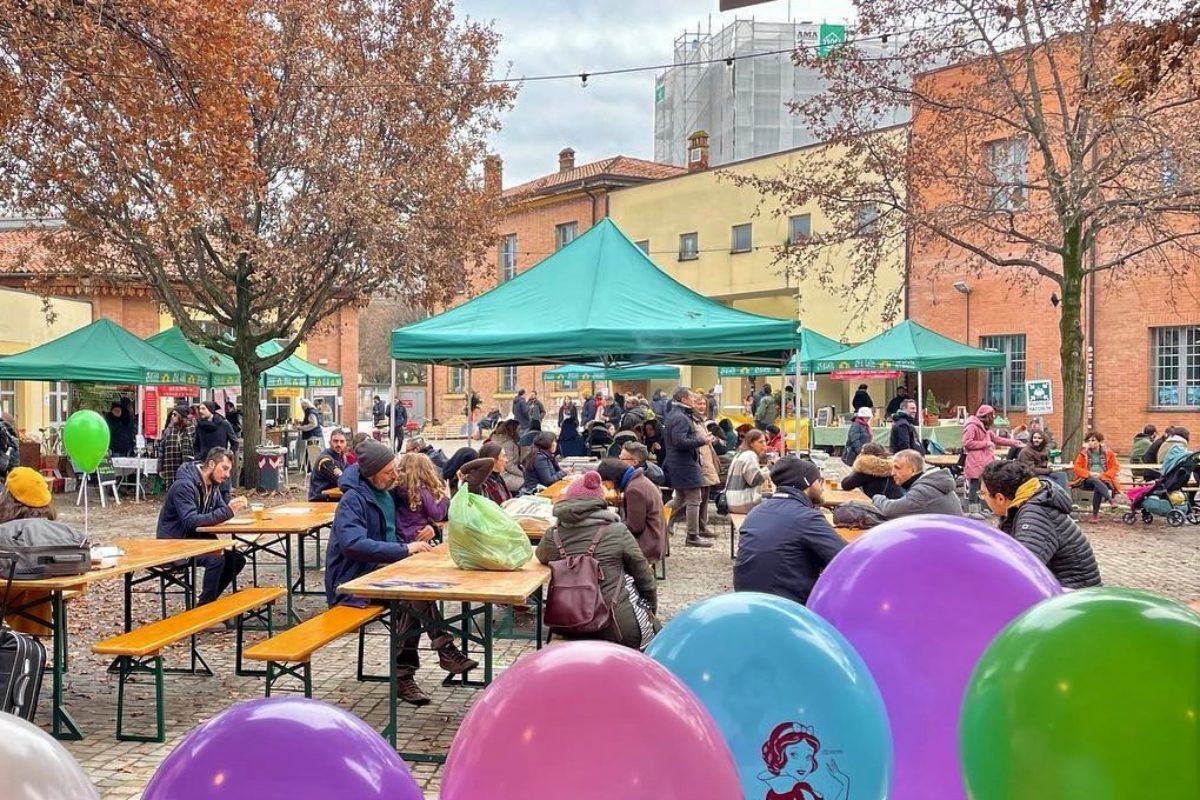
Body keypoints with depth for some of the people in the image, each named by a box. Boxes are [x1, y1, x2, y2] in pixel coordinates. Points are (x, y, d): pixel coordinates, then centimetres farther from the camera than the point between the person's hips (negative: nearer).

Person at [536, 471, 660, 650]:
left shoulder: (552, 536, -6)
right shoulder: (617, 531, -10)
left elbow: (541, 557, 16)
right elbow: (642, 573, -1)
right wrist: (652, 605, 16)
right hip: (620, 629, -4)